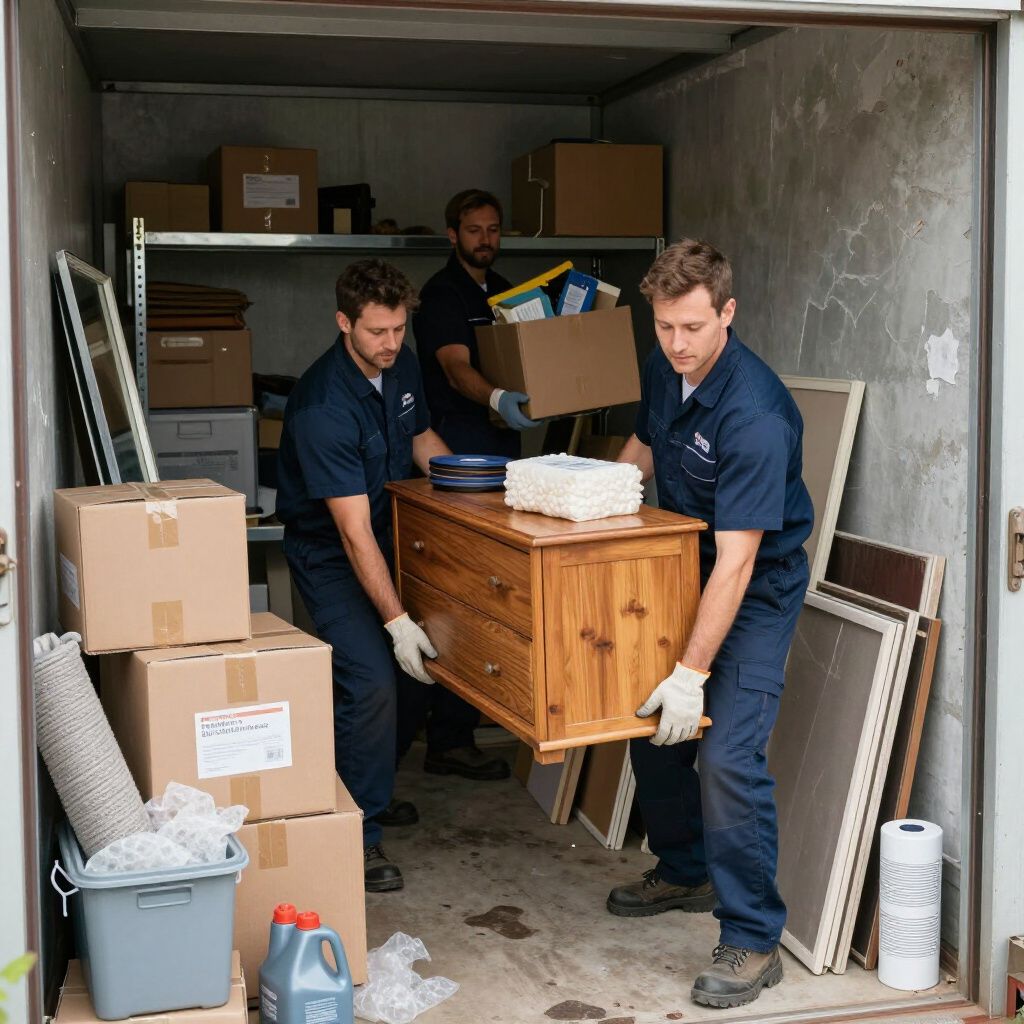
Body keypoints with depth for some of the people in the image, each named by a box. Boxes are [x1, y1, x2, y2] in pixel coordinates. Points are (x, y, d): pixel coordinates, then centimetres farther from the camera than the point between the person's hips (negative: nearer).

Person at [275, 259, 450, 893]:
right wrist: (396, 620, -34)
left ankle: (372, 788, 35)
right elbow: (354, 530, -32)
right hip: (329, 554, -8)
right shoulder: (323, 405, -30)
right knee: (372, 680, -19)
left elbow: (423, 442, 15)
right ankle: (358, 835, -7)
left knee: (411, 666, 13)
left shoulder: (403, 367, -5)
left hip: (388, 536, 8)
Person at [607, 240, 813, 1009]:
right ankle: (684, 874, 39)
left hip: (757, 589, -8)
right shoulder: (663, 370, -5)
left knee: (729, 758, -16)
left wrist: (693, 672, -32)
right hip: (681, 571, 8)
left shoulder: (754, 414, -31)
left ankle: (753, 943, -3)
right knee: (652, 728, 16)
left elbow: (736, 561, -32)